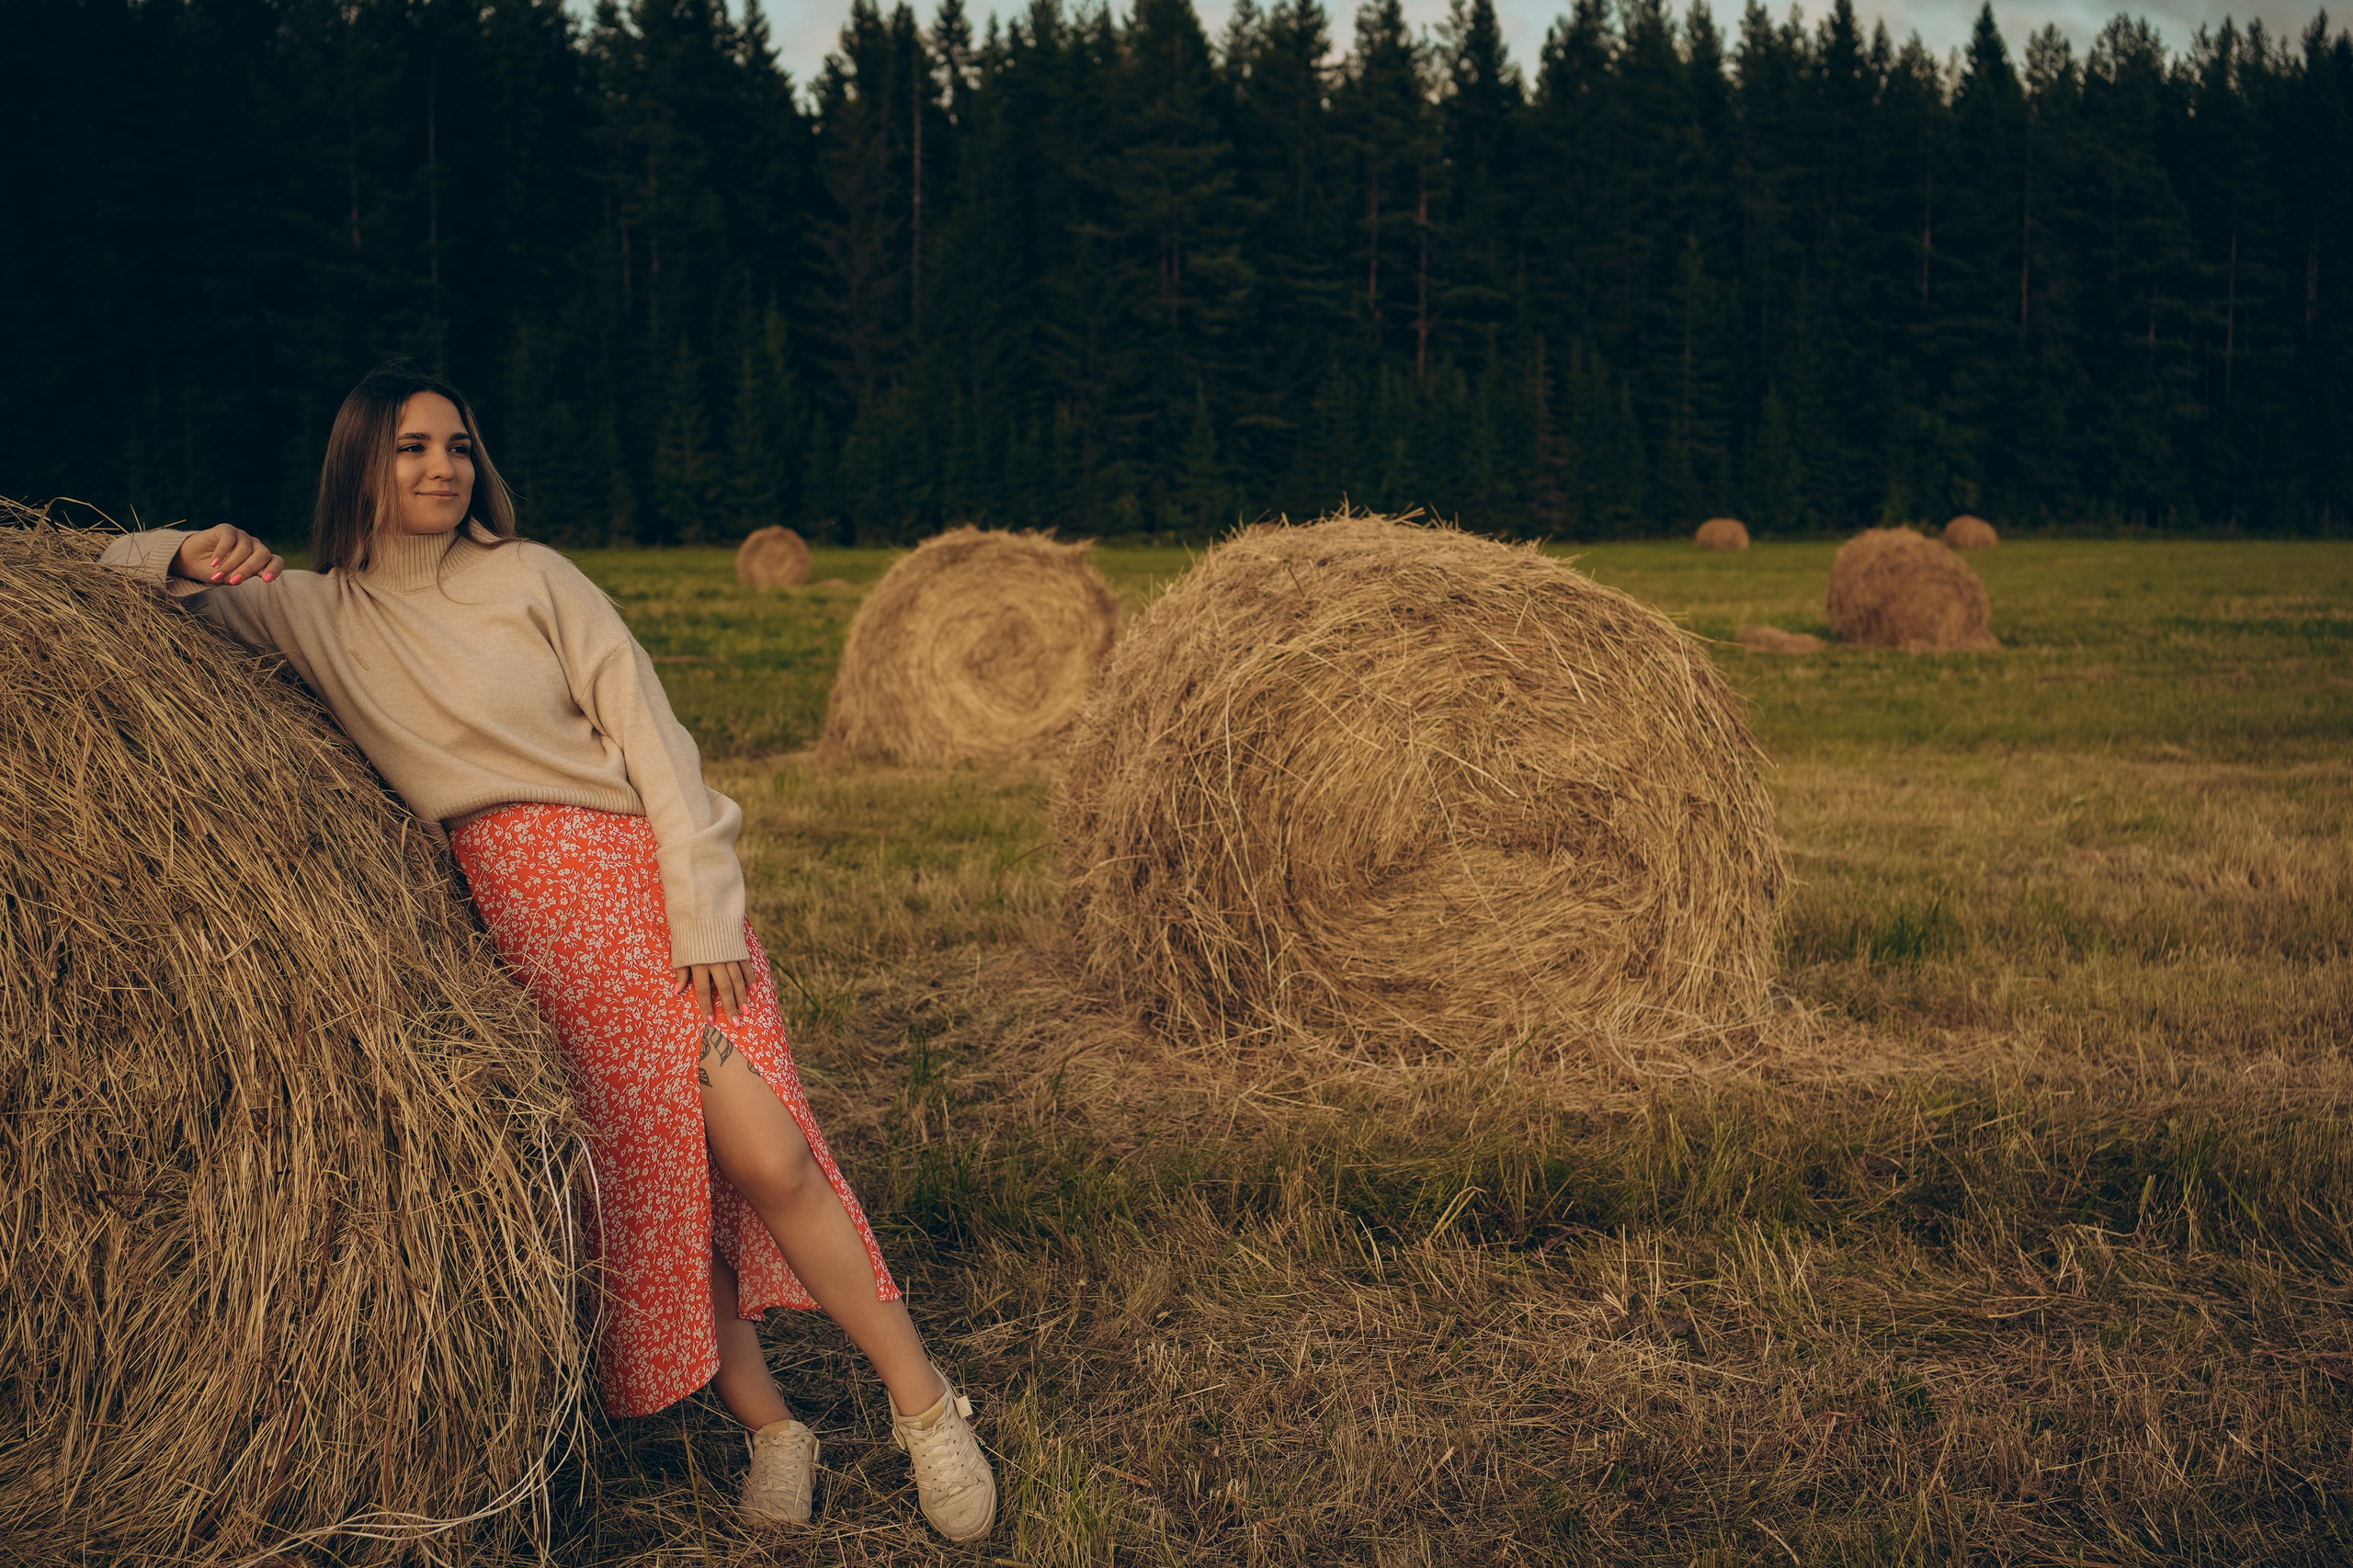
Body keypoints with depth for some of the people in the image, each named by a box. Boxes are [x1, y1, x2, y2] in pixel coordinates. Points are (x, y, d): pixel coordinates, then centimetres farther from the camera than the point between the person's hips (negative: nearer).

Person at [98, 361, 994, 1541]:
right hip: (518, 913, 2)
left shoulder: (531, 577, 3)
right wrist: (189, 559, -8)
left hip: (637, 877, -2)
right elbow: (113, 561, 17)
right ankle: (770, 1429, 12)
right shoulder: (318, 614, 9)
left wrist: (705, 913, -11)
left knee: (764, 1157, -11)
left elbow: (648, 733, -2)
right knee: (646, 1175, -2)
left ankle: (925, 1403, 1)